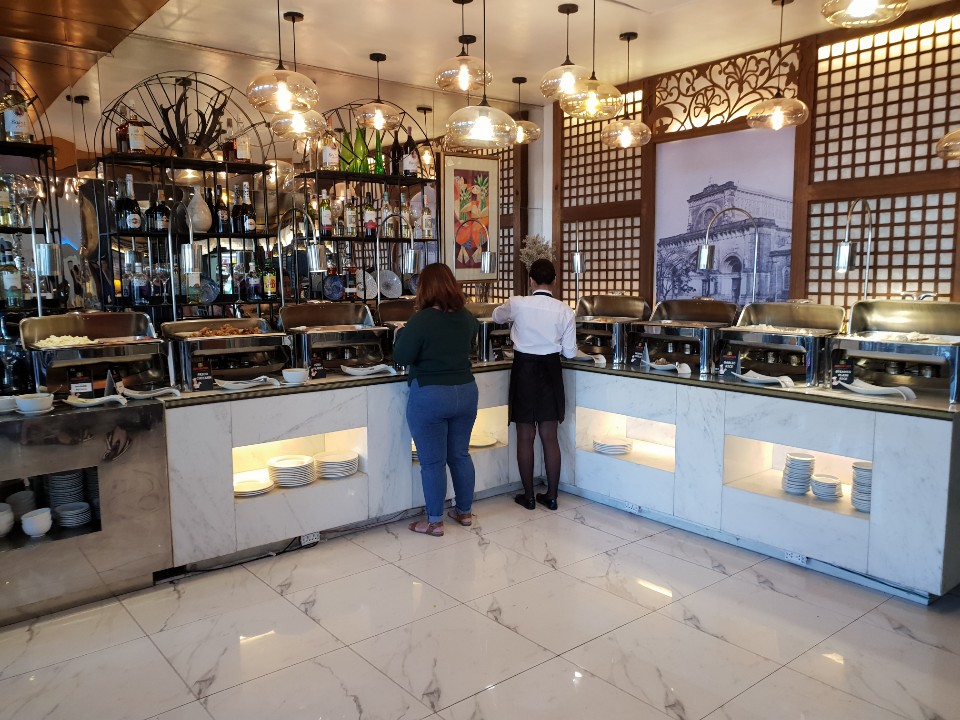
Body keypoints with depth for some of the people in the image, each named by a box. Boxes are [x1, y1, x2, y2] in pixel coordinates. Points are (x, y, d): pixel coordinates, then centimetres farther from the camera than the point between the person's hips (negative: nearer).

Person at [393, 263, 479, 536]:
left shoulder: (421, 320, -18)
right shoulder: (467, 317, 1)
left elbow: (400, 357, -14)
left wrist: (405, 330, 1)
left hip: (430, 397, -6)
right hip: (465, 391, 6)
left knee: (433, 462, 5)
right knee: (460, 455, 18)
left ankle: (434, 521, 15)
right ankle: (464, 511, 30)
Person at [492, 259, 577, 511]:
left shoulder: (517, 304, -8)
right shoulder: (564, 311, -6)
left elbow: (497, 316, 15)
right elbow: (569, 352, -1)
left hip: (524, 370, -1)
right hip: (550, 371, 2)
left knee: (525, 437, 8)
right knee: (550, 437, 11)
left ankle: (528, 496, 17)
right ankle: (551, 496, 19)